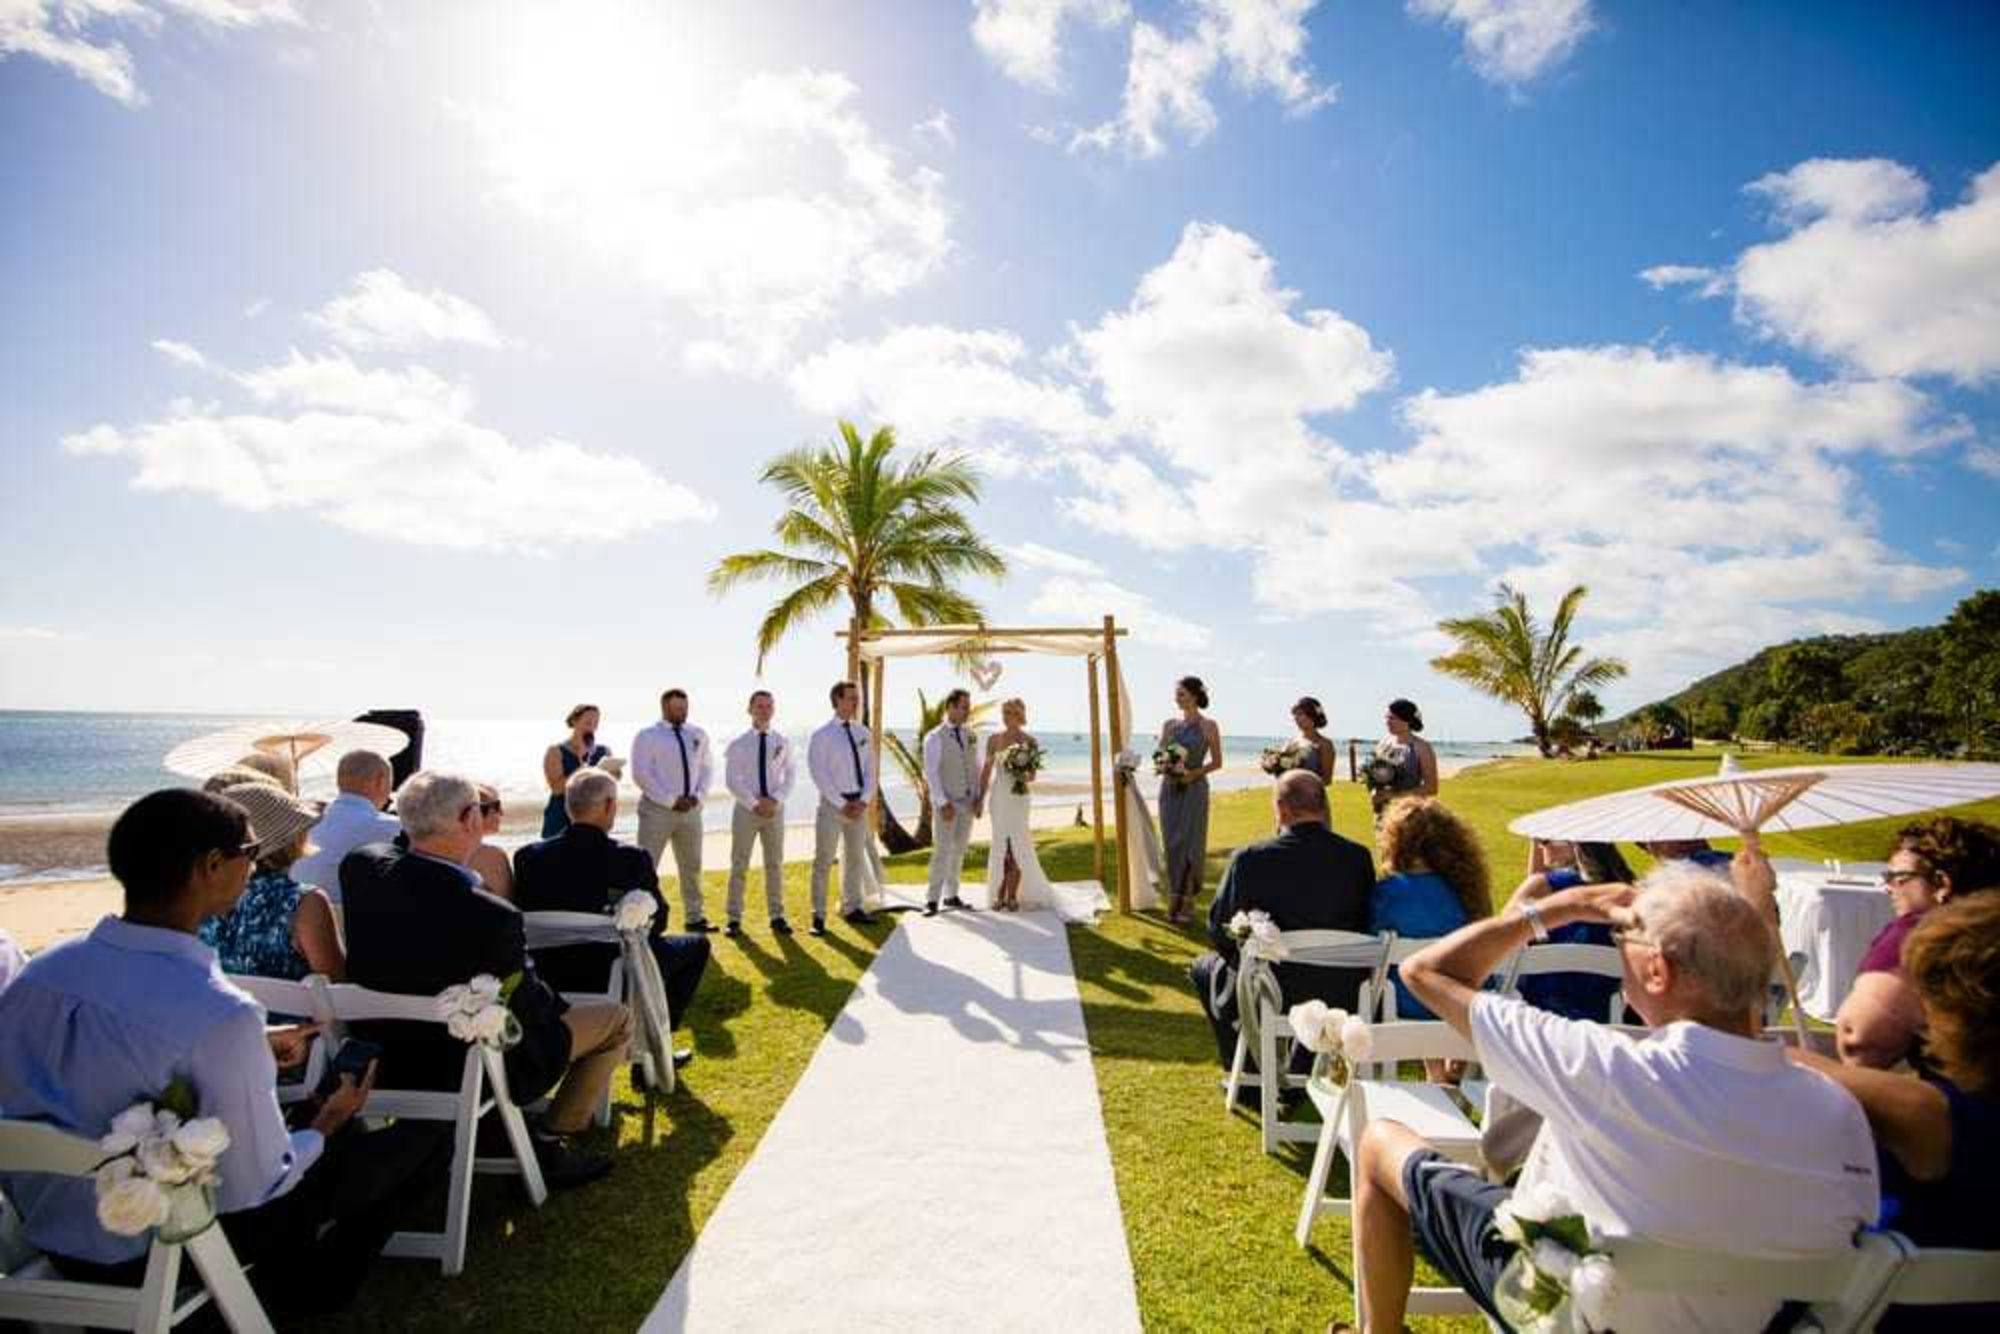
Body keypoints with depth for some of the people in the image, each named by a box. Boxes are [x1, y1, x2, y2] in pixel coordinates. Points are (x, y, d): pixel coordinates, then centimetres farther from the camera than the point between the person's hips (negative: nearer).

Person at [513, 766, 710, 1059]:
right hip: (615, 978, -5)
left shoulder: (528, 856, -11)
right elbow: (657, 922, -9)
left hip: (550, 980, 5)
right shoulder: (631, 859, -22)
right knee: (697, 945, 18)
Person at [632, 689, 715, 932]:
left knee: (691, 866, 14)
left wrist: (698, 795, -5)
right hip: (657, 809, -5)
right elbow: (641, 774, -12)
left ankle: (695, 917, 25)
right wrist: (671, 800, -16)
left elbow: (707, 768, 12)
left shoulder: (698, 735, 8)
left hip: (691, 809, 5)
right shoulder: (647, 737, -5)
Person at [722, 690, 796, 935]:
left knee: (775, 865, 10)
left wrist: (776, 800, -12)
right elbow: (731, 780, -7)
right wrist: (754, 804, -16)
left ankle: (777, 917, 19)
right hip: (746, 809, -2)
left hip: (775, 809, 2)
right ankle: (734, 919, 13)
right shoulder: (738, 745, -4)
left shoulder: (782, 742, 2)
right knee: (739, 866, 4)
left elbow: (790, 776, 3)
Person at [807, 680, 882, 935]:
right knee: (824, 861, 0)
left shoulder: (863, 732, 7)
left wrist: (864, 800, -4)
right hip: (833, 804, -5)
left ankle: (852, 908, 27)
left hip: (859, 804, 6)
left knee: (856, 857, 14)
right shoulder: (823, 735, -9)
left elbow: (869, 770, 9)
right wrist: (842, 804, -14)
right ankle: (818, 915, 8)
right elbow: (819, 774, -12)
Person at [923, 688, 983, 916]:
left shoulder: (971, 735, 7)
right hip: (946, 803, -5)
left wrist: (980, 798, 3)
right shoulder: (935, 737, -7)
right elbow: (931, 773, -10)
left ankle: (951, 895, 22)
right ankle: (932, 899, 4)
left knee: (959, 850, 11)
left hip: (968, 802, 5)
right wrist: (943, 803, -16)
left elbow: (977, 767, 11)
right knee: (942, 851, -6)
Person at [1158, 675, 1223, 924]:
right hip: (1170, 789, 4)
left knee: (1191, 844, -1)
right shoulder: (1169, 724, 8)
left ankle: (1189, 899, 10)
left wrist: (1193, 773, -14)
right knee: (1172, 844, 4)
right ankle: (1174, 897, 13)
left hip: (1194, 789, -3)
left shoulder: (1209, 726, -3)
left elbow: (1217, 762, 0)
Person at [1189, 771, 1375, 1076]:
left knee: (1204, 966, 24)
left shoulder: (1248, 859, -17)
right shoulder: (1358, 857, -9)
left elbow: (1219, 932, -6)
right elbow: (1364, 928, 5)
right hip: (1341, 1000, 3)